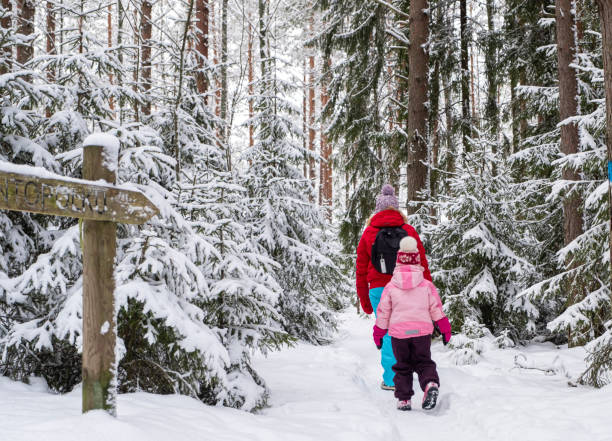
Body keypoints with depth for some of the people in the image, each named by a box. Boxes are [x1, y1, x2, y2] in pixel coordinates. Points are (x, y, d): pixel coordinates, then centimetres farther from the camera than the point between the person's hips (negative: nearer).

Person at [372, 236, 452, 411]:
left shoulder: (390, 287, -1)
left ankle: (403, 399, 6)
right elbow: (436, 308, 3)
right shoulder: (427, 285, 1)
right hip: (422, 331, 0)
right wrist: (445, 329, 12)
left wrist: (378, 333, 13)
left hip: (399, 332, 0)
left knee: (403, 366, 12)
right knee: (424, 362, 10)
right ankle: (431, 383, -19)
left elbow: (383, 312, 3)